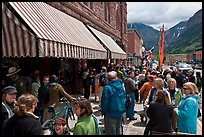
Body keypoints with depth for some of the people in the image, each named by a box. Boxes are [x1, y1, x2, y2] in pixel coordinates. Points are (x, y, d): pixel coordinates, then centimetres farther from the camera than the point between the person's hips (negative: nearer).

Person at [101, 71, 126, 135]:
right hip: (121, 112, 6)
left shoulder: (107, 88, -20)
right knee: (119, 130, 22)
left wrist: (103, 112, -3)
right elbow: (124, 98, 6)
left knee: (110, 131, 10)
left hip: (111, 113, -5)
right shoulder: (121, 86, -2)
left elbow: (104, 102, -17)